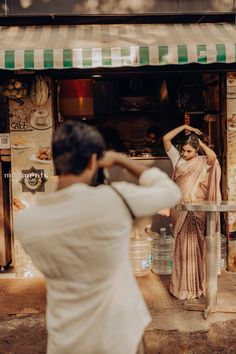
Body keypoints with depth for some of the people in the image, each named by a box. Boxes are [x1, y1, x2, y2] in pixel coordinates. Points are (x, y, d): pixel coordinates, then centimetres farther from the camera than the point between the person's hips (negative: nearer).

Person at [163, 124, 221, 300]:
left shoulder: (203, 162, -2)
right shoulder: (177, 158, 5)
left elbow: (213, 156, -26)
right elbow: (166, 139, -1)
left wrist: (200, 141, -11)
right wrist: (184, 127, -2)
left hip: (197, 210, -2)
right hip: (180, 209, 2)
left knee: (196, 246, 5)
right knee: (181, 246, 9)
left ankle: (196, 284, 17)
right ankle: (182, 285, 20)